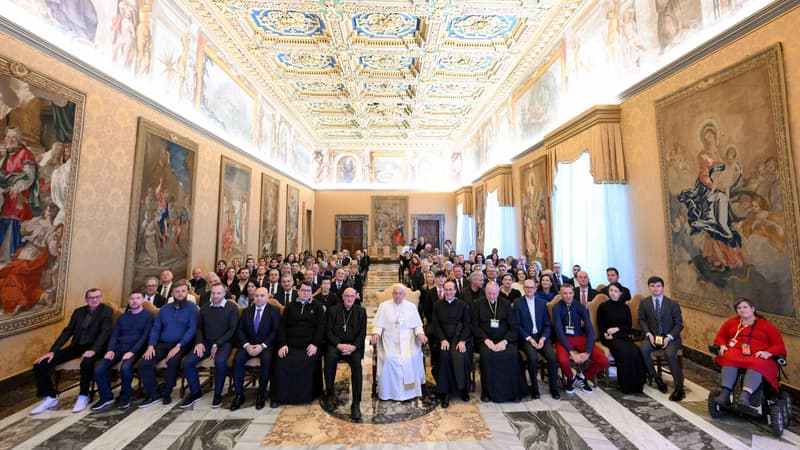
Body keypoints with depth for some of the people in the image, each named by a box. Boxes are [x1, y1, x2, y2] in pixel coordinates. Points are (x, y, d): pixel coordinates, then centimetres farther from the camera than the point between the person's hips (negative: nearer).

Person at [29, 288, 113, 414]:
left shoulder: (107, 311, -4)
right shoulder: (78, 311, 14)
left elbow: (105, 332, -15)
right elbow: (67, 331, 10)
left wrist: (93, 350, -29)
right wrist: (52, 351, -3)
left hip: (93, 346, -7)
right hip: (76, 345, 7)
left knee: (87, 362, -37)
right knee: (40, 364, -7)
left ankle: (83, 397, -13)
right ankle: (51, 397, 11)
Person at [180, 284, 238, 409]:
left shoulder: (232, 307, -4)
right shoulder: (204, 308, 11)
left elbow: (232, 329, -8)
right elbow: (199, 328, 14)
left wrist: (217, 345, -14)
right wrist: (199, 342, -5)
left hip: (224, 342, -5)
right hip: (206, 342, 5)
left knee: (220, 361, -32)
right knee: (187, 362, -15)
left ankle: (218, 394, -9)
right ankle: (195, 392, 8)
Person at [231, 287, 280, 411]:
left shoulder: (274, 311, 0)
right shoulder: (246, 311, 12)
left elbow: (275, 331, -7)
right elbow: (239, 330, 6)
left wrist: (262, 346, -18)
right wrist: (246, 345, -11)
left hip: (266, 345, -3)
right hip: (248, 344, 3)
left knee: (267, 360, -31)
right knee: (237, 359, -24)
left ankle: (261, 394, -13)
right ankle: (239, 394, -9)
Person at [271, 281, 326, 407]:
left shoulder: (317, 307, 13)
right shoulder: (290, 306, 19)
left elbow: (321, 326, 3)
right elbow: (282, 327, 10)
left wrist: (315, 344, -12)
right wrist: (283, 344, -6)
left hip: (310, 346, -1)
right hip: (290, 346, 2)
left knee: (310, 362, -29)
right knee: (281, 362, -25)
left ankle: (307, 396, -7)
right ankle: (279, 396, -6)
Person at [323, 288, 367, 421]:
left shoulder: (361, 311, 11)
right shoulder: (333, 310, 10)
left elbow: (362, 333, 5)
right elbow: (329, 331, 3)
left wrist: (354, 346, -13)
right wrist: (339, 345, -14)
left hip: (354, 346, 0)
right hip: (336, 344, 0)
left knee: (357, 363, -29)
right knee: (330, 358, -31)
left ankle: (356, 403, -21)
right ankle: (329, 396, -11)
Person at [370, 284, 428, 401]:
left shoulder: (411, 306, 11)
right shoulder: (383, 306, 9)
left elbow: (417, 325, 10)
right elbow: (378, 325, 5)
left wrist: (420, 333, -11)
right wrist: (375, 334, -14)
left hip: (407, 339, 1)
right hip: (390, 340, 0)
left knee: (412, 357, -25)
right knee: (389, 358, -26)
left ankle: (410, 390, -5)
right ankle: (389, 392, -7)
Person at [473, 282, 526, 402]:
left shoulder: (506, 304, 9)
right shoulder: (478, 304, 7)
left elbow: (514, 326, 4)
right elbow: (475, 326, 3)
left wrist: (505, 341, -12)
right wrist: (486, 340, -12)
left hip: (504, 340, 1)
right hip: (485, 340, -1)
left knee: (513, 354, -28)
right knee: (486, 354, -31)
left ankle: (512, 392, -9)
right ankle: (488, 392, -13)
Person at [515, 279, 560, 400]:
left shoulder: (542, 303, 12)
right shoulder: (518, 303, 2)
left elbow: (547, 324, 9)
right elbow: (517, 325, -2)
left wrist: (543, 338, -7)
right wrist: (529, 338, -13)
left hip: (541, 336, 3)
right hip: (526, 338, -3)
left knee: (552, 357, -22)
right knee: (533, 357, -28)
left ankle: (554, 388, 2)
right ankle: (534, 388, -5)